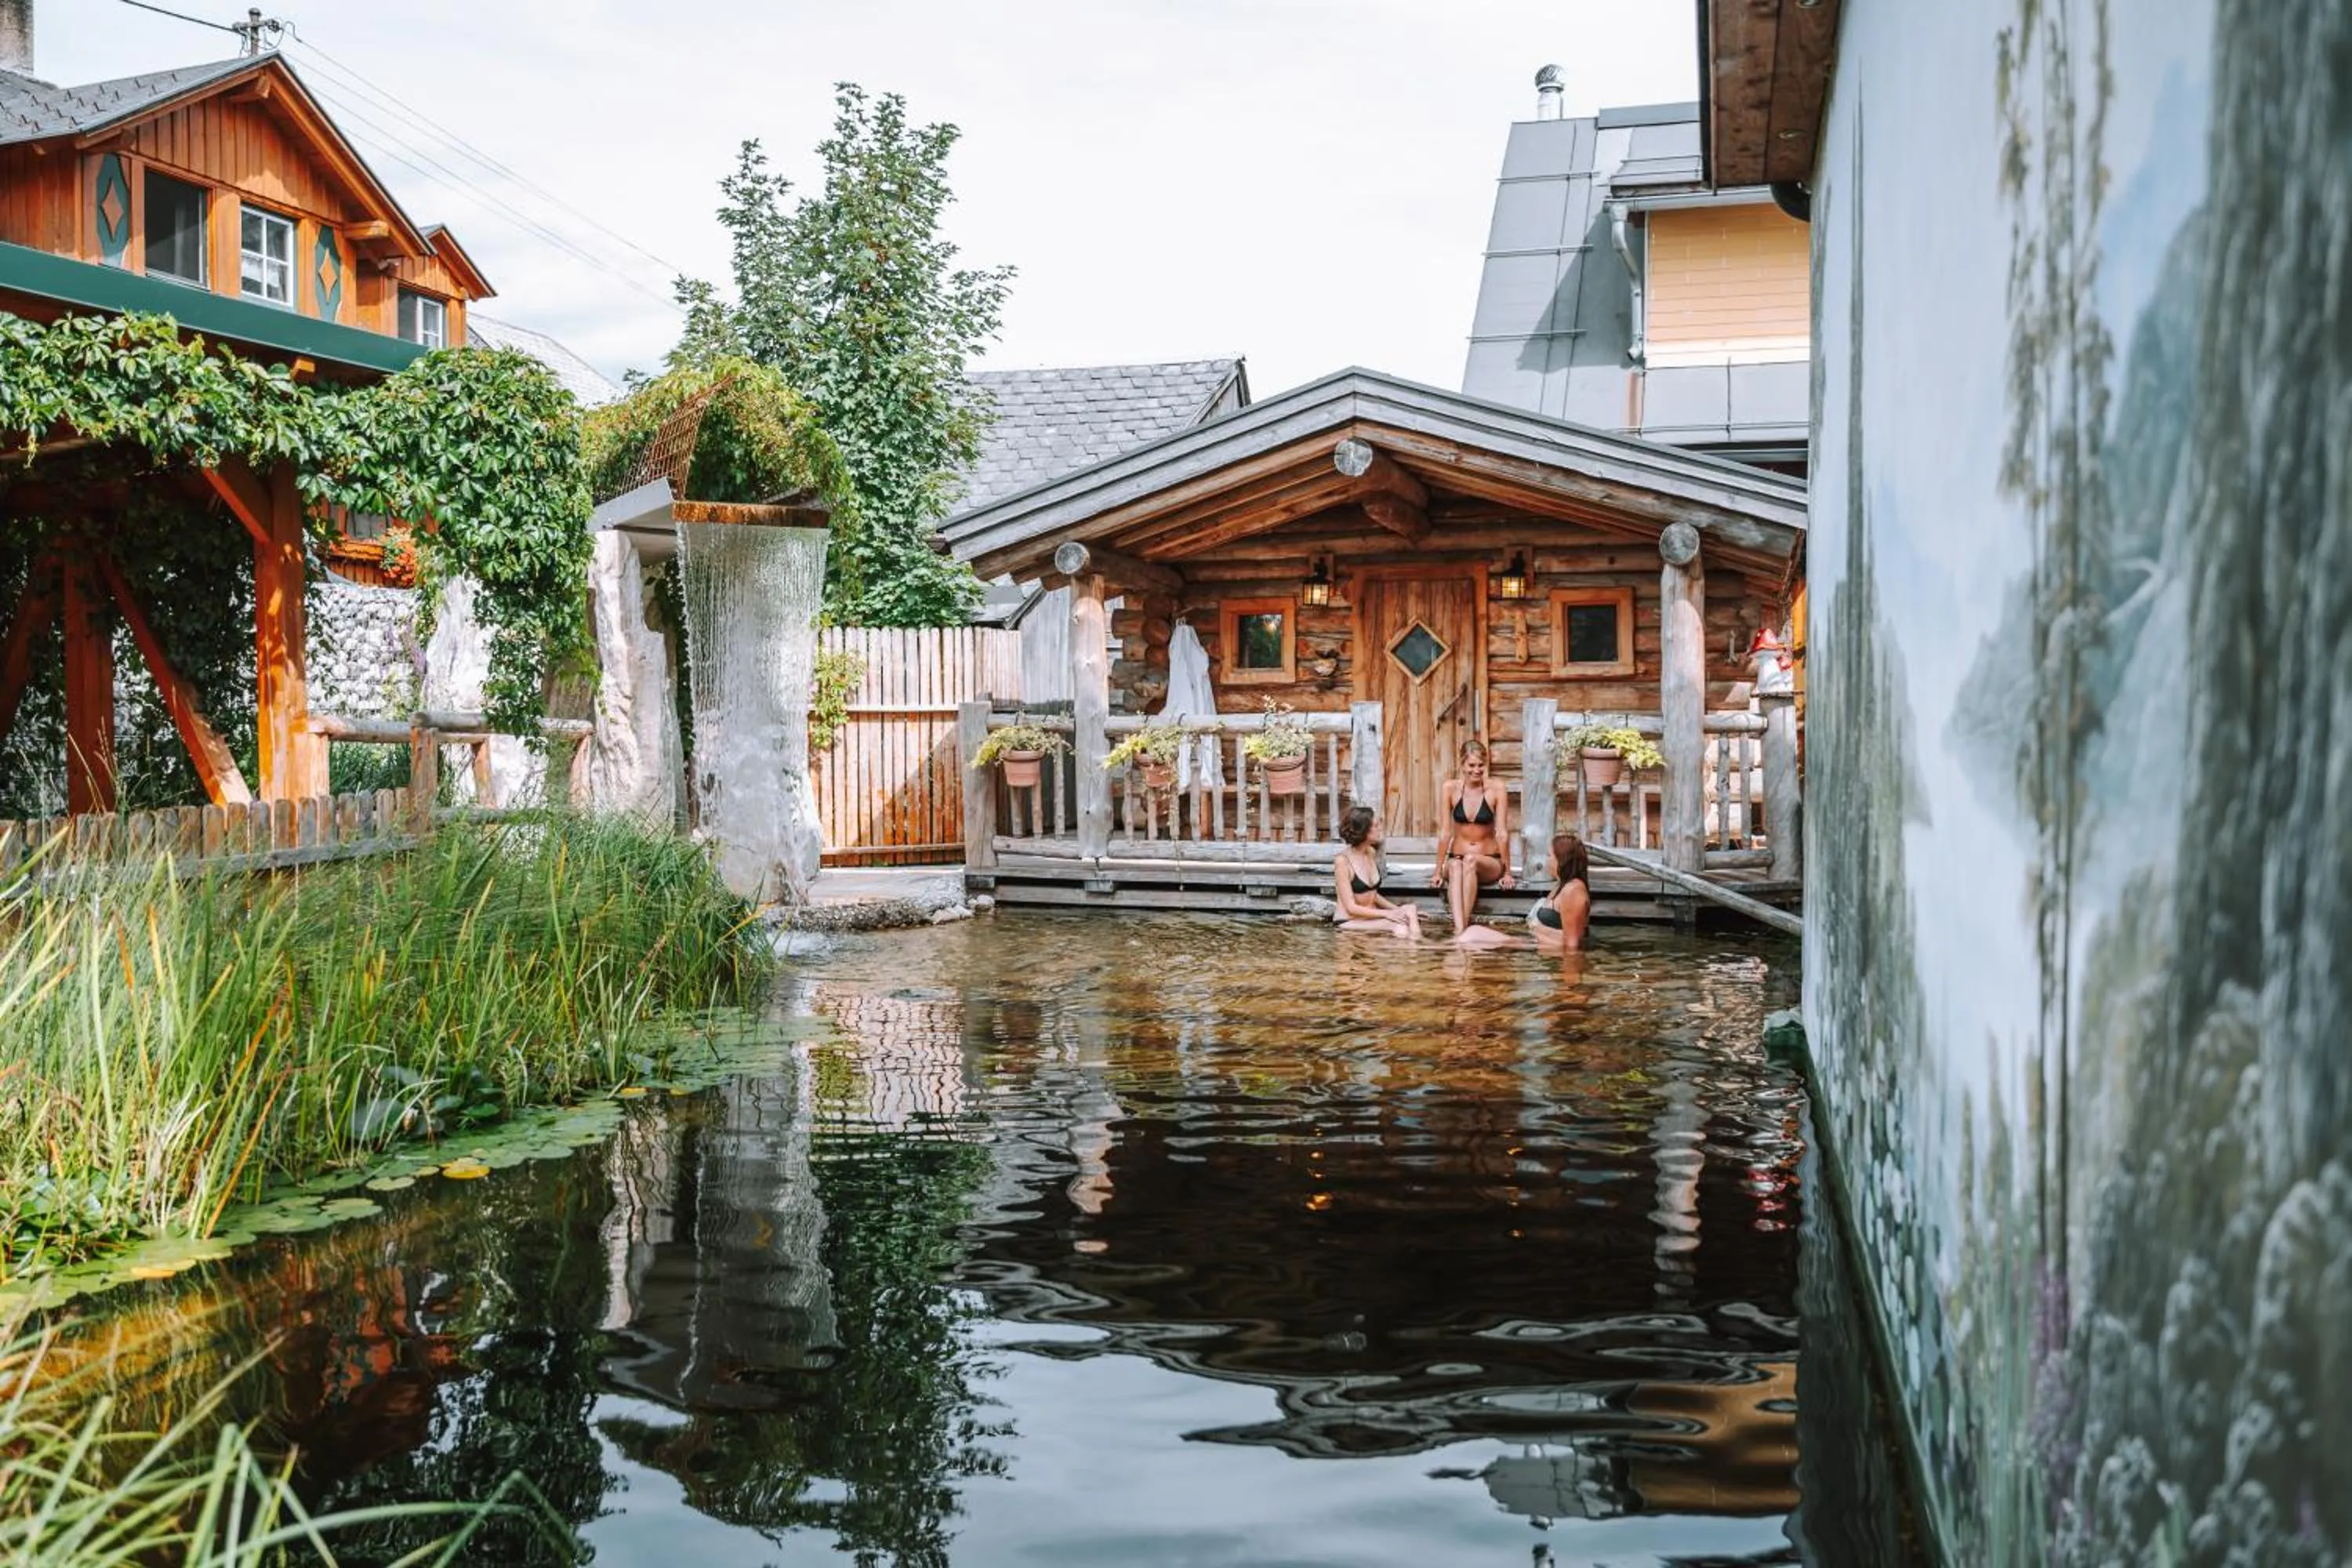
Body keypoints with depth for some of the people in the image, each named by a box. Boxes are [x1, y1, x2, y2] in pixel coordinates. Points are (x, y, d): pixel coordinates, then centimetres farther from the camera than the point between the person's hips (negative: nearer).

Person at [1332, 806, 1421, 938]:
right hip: (1350, 922, -7)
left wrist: (1396, 909, 4)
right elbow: (1351, 908, -16)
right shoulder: (1343, 861, -14)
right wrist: (1386, 913, -20)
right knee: (1400, 929, -31)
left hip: (1371, 917, 7)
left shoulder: (1371, 853, 9)